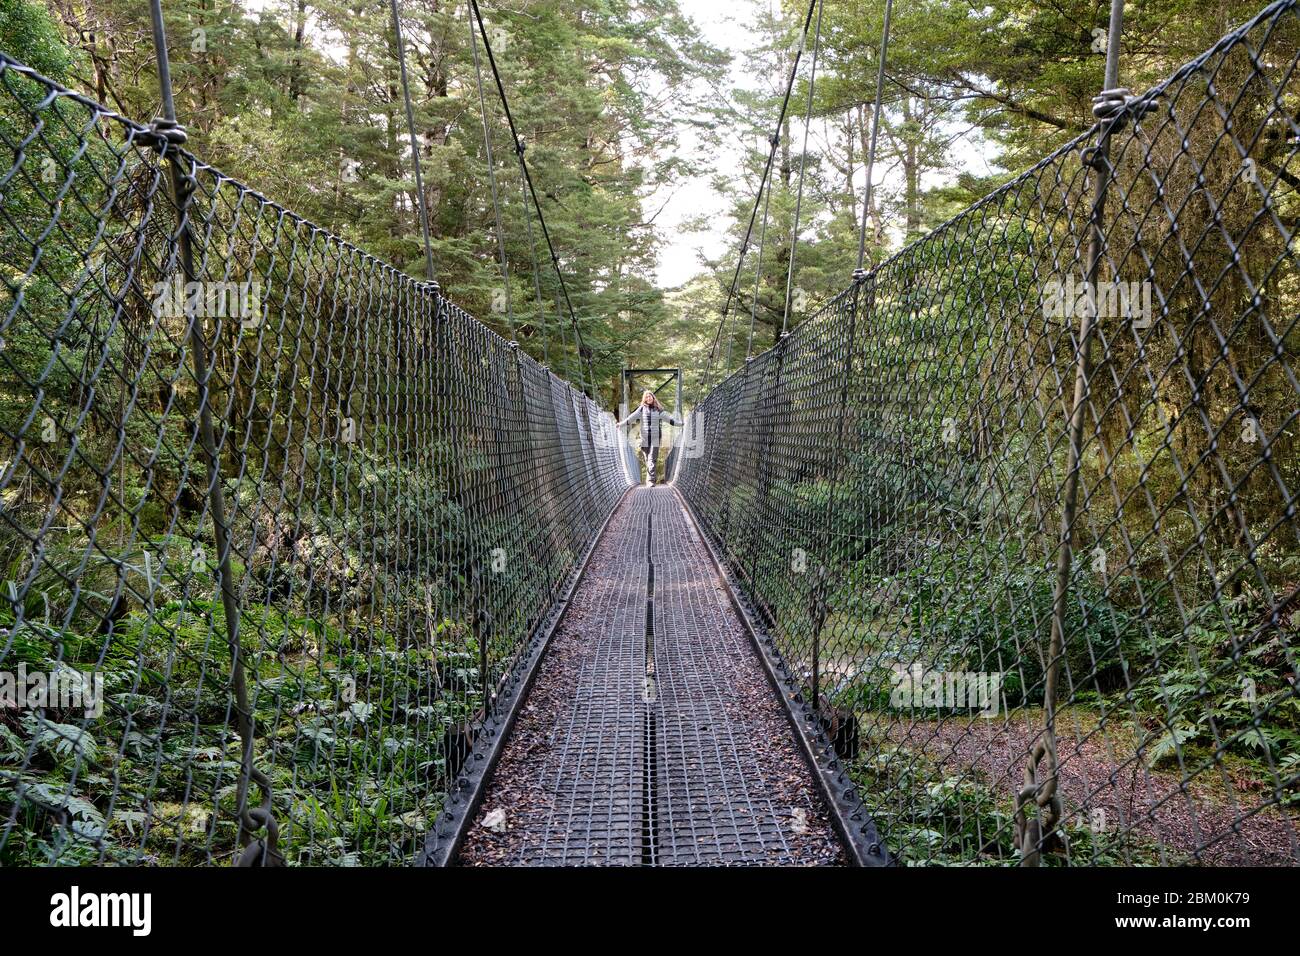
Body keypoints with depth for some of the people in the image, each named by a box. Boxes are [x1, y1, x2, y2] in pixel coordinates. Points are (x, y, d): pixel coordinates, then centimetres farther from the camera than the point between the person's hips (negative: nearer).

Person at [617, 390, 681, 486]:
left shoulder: (658, 410, 6)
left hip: (655, 439, -1)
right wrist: (622, 423, -13)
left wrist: (680, 424, 2)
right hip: (644, 439, 1)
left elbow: (668, 418, 6)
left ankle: (651, 480, -13)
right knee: (647, 460, 4)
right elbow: (632, 417, -3)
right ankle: (650, 478, 16)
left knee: (653, 460, -9)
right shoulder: (642, 409, 5)